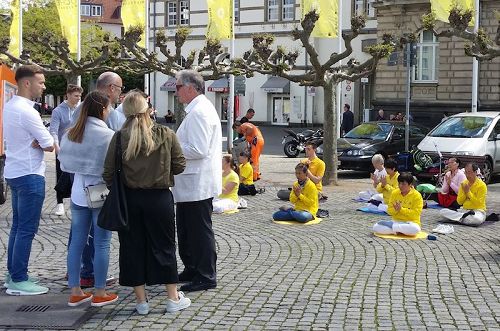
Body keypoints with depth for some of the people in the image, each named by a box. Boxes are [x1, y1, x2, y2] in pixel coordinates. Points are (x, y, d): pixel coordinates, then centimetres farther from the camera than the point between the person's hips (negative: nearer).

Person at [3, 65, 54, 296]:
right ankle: (18, 281, 1)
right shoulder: (26, 111, -20)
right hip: (30, 175, -10)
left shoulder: (9, 107, 9)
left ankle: (13, 274, 24)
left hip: (14, 172, 10)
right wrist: (40, 143, 2)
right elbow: (49, 145, -18)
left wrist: (34, 142, -4)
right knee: (27, 230, -4)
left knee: (17, 226, 16)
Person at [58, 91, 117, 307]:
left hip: (78, 192, 6)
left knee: (77, 241, 10)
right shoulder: (107, 135, -15)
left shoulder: (70, 134, 4)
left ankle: (75, 292, 16)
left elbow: (64, 164, 10)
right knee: (101, 243, 3)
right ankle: (99, 293, 9)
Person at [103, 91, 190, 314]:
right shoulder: (166, 135, -8)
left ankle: (141, 301, 17)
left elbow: (108, 172, -5)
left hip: (129, 198, 1)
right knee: (164, 246, 11)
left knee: (133, 248, 11)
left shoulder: (120, 137, -7)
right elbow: (180, 166, -2)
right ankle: (173, 298, 18)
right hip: (159, 198, 0)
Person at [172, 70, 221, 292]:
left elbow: (198, 150, -25)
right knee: (186, 230, 19)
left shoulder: (199, 112, -18)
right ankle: (192, 270, 31)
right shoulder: (198, 109, 16)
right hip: (193, 183, 11)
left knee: (200, 231, -1)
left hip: (198, 184, -11)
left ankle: (206, 277, 9)